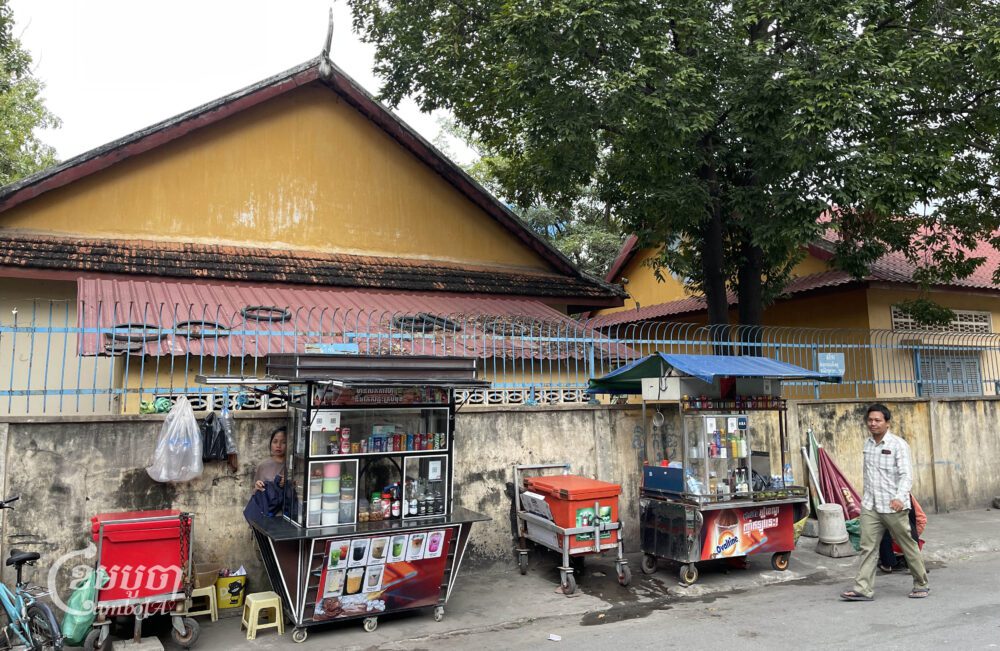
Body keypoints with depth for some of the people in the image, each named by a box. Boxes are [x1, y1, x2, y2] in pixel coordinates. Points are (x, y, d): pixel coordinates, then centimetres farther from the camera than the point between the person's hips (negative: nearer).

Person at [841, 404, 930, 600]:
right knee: (868, 547, 0)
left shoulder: (898, 445, -9)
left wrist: (900, 497, -31)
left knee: (908, 546, 9)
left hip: (893, 506, -5)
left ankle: (921, 584, 28)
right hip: (870, 506, 5)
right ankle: (863, 589, 0)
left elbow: (906, 474, -17)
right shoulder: (867, 444, 10)